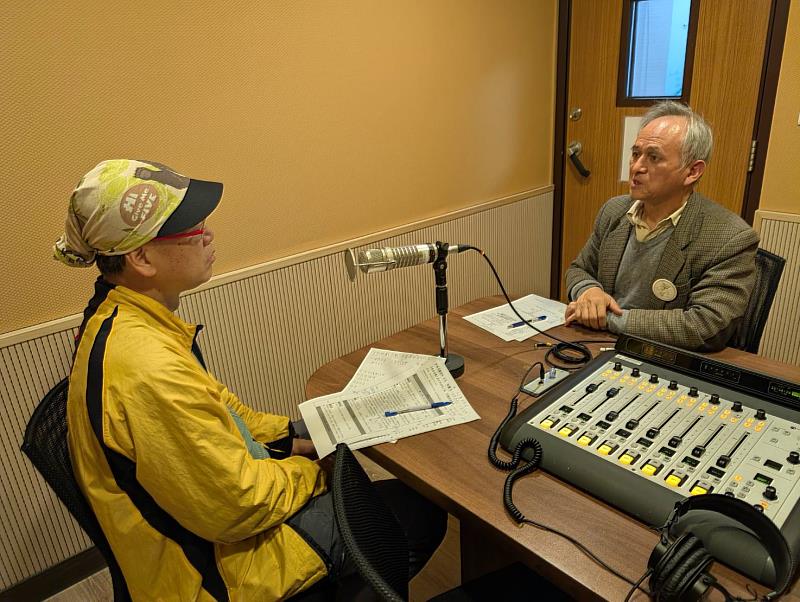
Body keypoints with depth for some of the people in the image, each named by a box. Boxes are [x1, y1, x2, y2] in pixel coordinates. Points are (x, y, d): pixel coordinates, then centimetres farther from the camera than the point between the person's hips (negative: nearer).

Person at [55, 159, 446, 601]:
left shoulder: (115, 316, -3)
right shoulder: (149, 369, -36)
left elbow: (209, 404, 9)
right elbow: (238, 507, -28)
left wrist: (288, 434, 2)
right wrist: (315, 469, -11)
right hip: (215, 565, -8)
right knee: (422, 512, 1)